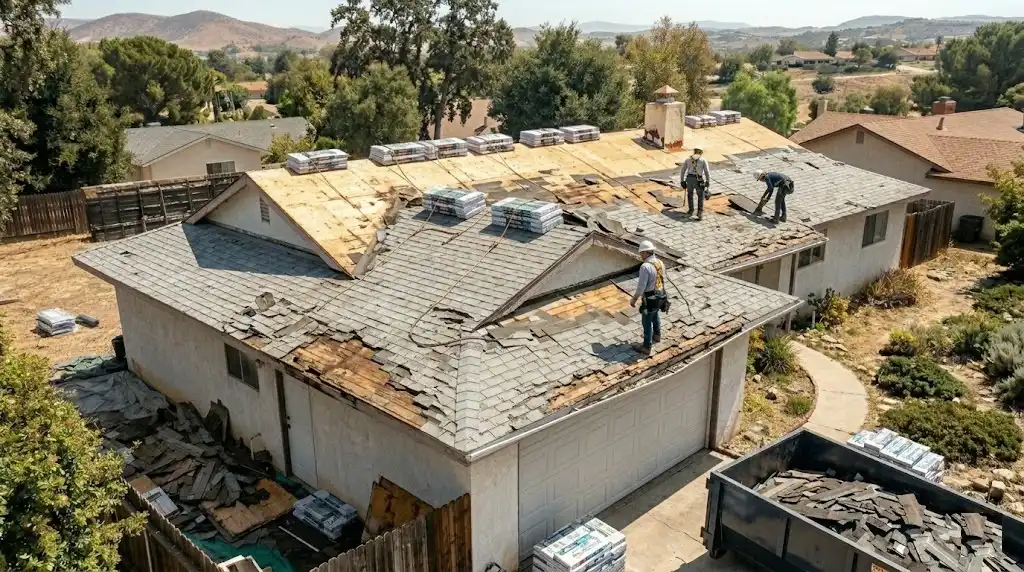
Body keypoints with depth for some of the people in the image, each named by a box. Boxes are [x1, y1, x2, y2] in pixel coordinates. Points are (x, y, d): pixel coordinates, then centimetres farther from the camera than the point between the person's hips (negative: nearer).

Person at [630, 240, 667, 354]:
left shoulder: (645, 266, -28)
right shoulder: (660, 263, -2)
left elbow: (641, 286, -24)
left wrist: (634, 299, -11)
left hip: (650, 300, -8)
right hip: (660, 296, 8)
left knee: (647, 322, 9)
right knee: (655, 314, 33)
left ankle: (647, 347, 21)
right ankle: (657, 335, 52)